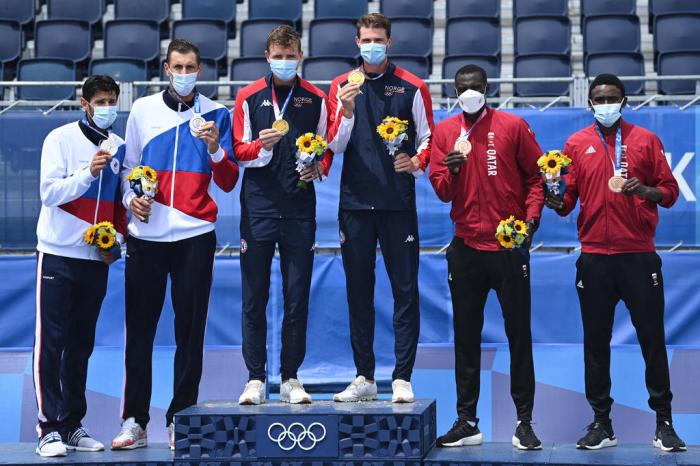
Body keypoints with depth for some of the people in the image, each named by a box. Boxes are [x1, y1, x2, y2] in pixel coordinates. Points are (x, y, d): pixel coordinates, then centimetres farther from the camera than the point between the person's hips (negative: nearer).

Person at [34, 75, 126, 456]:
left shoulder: (119, 147, 9)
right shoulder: (60, 139, -4)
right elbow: (49, 192, -13)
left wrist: (116, 239, 2)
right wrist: (88, 173, -25)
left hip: (97, 258, 5)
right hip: (58, 254, -4)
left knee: (81, 345, 9)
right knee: (51, 342, -6)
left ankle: (72, 424, 15)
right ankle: (49, 428, -5)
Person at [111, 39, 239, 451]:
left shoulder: (216, 115, 5)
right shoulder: (143, 111, 9)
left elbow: (228, 183, 2)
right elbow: (129, 167, 14)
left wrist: (215, 148, -15)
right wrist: (131, 197, -5)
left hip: (195, 235, -1)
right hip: (147, 235, 1)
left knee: (191, 331, 2)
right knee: (139, 330, 2)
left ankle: (181, 419, 9)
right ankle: (135, 421, 7)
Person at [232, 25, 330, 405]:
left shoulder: (315, 99, 9)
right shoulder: (248, 98, 6)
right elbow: (238, 152, 5)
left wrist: (317, 168, -7)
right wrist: (262, 145, -15)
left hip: (299, 209, 1)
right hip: (258, 207, -1)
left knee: (297, 298, 3)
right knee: (254, 299, 1)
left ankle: (290, 378, 10)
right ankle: (255, 378, 7)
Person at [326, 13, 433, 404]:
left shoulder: (411, 87, 4)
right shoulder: (341, 86, 8)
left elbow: (428, 138, 7)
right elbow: (335, 146, 3)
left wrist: (417, 161, -13)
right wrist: (347, 111, -14)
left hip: (398, 202, -2)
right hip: (355, 202, 2)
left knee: (405, 290, -3)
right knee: (359, 293, 6)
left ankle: (402, 378, 1)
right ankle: (365, 378, 14)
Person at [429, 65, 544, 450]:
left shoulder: (513, 126, 1)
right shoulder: (445, 131, 7)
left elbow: (536, 176, 4)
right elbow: (441, 190, 4)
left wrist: (531, 217, -10)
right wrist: (451, 170, -17)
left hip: (510, 245, -2)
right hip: (465, 248, 2)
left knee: (519, 334, 2)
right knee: (466, 335, 6)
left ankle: (524, 421, 7)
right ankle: (467, 422, 12)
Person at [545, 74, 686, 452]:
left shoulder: (645, 140, 6)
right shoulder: (576, 144, 8)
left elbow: (670, 191, 5)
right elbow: (568, 199, 7)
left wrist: (644, 190, -15)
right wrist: (556, 202, -15)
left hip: (639, 254, -1)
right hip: (594, 257, 1)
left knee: (652, 338, 0)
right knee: (596, 341, 4)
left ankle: (664, 423, 7)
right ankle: (601, 424, 13)